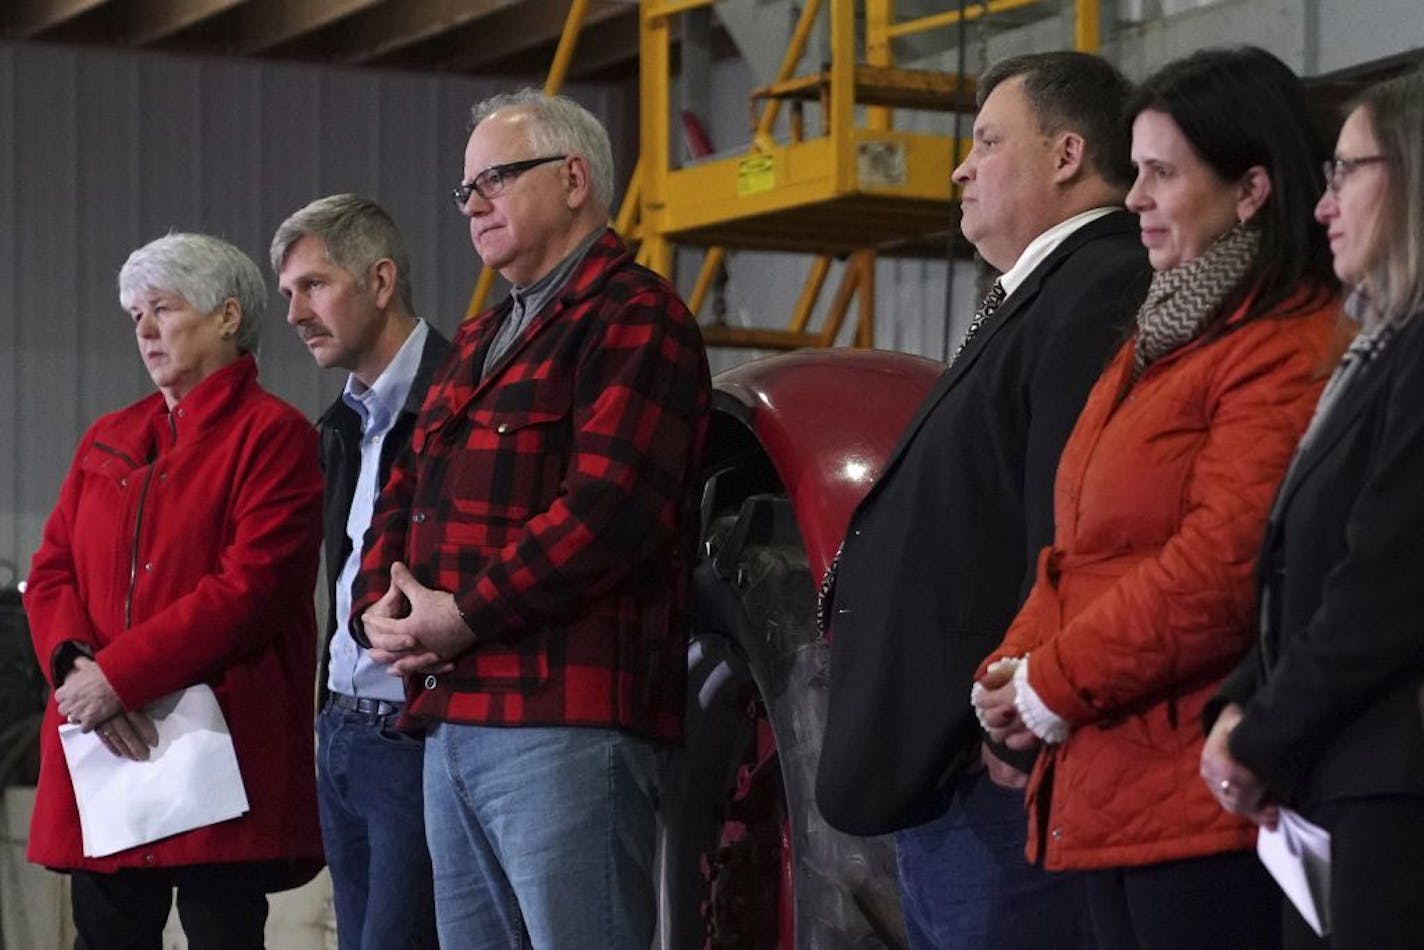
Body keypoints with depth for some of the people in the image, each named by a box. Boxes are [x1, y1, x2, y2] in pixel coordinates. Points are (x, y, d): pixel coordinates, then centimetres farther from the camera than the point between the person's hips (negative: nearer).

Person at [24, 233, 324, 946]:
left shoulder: (272, 434, -1)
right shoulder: (107, 441, 19)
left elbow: (251, 589, -12)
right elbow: (50, 573, 13)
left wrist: (118, 675, -15)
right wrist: (75, 665, -9)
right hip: (102, 747, 6)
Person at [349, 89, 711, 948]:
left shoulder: (632, 321, -6)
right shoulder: (480, 341, 24)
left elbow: (605, 507, -18)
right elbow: (405, 496, 24)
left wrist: (463, 616, -14)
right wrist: (380, 608, 4)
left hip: (567, 724, -9)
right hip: (452, 719, 9)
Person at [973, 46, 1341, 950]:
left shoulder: (1289, 348, -12)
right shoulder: (1160, 340, 20)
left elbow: (1224, 566, -20)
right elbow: (1082, 546, 21)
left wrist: (1055, 684, -11)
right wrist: (1016, 667, 3)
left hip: (1205, 802, -9)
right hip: (1112, 788, 10)